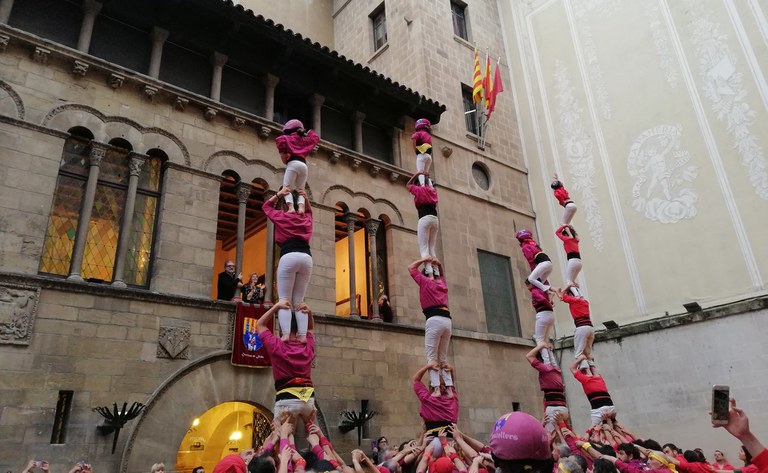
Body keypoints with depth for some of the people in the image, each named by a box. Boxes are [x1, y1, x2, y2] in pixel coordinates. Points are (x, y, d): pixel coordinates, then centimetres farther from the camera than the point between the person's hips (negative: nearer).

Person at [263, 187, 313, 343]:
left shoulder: (281, 216, 15)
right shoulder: (306, 218, 22)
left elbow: (266, 206, 34)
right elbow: (308, 211, 48)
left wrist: (279, 194, 28)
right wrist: (305, 198, 32)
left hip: (289, 257, -3)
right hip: (307, 258, 4)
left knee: (284, 300, -4)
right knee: (299, 301, 6)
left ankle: (285, 334, -19)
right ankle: (303, 335, -7)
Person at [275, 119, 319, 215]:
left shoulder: (289, 138, 13)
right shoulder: (304, 140, 26)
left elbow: (280, 139, -9)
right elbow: (315, 138, 42)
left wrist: (282, 152, 0)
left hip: (293, 163, -5)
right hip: (303, 164, 5)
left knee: (287, 188, -8)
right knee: (301, 190, 9)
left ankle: (291, 207, -30)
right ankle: (301, 207, -17)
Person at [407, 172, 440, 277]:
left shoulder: (419, 190, 8)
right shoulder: (432, 190, 19)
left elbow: (408, 185, 26)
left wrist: (417, 174, 32)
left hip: (425, 219, -6)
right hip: (435, 219, 6)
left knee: (424, 249, -11)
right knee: (432, 249, 7)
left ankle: (429, 271, -27)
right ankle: (436, 272, -5)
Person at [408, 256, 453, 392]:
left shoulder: (426, 281, 8)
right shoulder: (442, 283, 22)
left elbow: (411, 267, 21)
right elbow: (442, 274, 46)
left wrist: (424, 260, 27)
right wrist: (438, 264, 31)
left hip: (434, 320, -6)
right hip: (447, 320, 6)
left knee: (432, 357, -6)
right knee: (443, 358, 11)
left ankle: (436, 388, -17)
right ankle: (449, 388, 0)